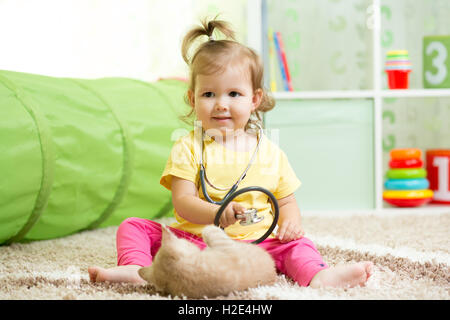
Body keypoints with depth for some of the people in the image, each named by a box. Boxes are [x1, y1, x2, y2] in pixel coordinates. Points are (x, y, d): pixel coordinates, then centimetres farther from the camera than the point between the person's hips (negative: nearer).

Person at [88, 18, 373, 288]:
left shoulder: (270, 151, 5)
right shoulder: (188, 148, -1)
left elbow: (286, 200, 13)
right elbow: (183, 202, -10)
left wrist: (291, 222, -12)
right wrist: (216, 213, -31)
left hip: (253, 243, 1)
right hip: (194, 241, 0)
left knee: (296, 244, -20)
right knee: (135, 227, -13)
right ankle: (135, 268, -36)